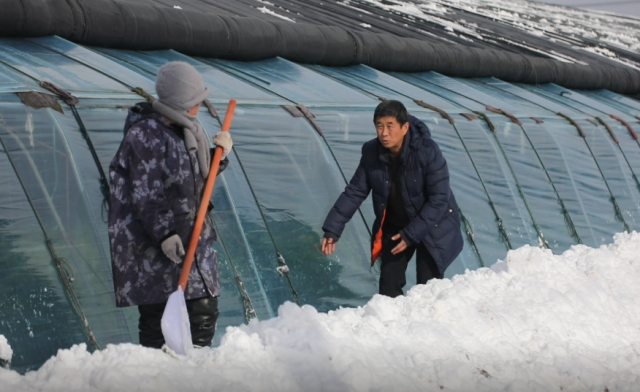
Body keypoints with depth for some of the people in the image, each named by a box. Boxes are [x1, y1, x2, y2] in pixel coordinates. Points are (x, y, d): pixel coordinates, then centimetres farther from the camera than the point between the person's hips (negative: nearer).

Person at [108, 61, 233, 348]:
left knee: (204, 309, 8)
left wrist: (219, 155, 3)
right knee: (156, 315, -4)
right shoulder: (145, 135, -15)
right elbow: (147, 195, -19)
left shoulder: (187, 130, 12)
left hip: (191, 235, 9)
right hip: (152, 241, -8)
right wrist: (164, 234, -24)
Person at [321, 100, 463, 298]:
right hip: (394, 226, 4)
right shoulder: (371, 152, -13)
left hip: (432, 226, -4)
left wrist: (411, 235, -25)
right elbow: (354, 192, -5)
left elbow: (439, 199, -23)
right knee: (389, 288, 3)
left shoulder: (427, 151, -27)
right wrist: (332, 229, -12)